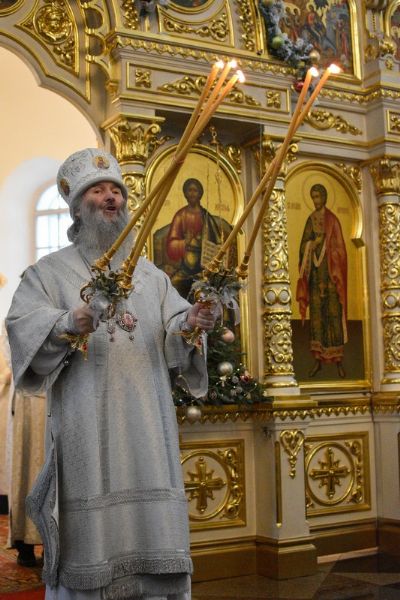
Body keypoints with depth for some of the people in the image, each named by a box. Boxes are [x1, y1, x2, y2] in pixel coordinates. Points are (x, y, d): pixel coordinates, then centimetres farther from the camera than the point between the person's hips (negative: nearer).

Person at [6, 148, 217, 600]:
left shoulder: (149, 274, 17)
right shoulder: (50, 271, 6)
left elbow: (175, 330, 5)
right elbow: (21, 325, -10)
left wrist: (191, 323, -18)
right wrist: (69, 323, -30)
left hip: (146, 431, 3)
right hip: (85, 433, -3)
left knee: (153, 535, 2)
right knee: (89, 540, -4)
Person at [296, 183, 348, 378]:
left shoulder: (332, 220, -5)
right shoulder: (311, 219, 12)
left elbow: (339, 249, -8)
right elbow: (304, 245, 10)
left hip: (329, 273, -5)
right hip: (315, 274, 5)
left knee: (334, 313, -4)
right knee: (316, 314, 4)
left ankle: (339, 359, 2)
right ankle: (318, 359, 8)